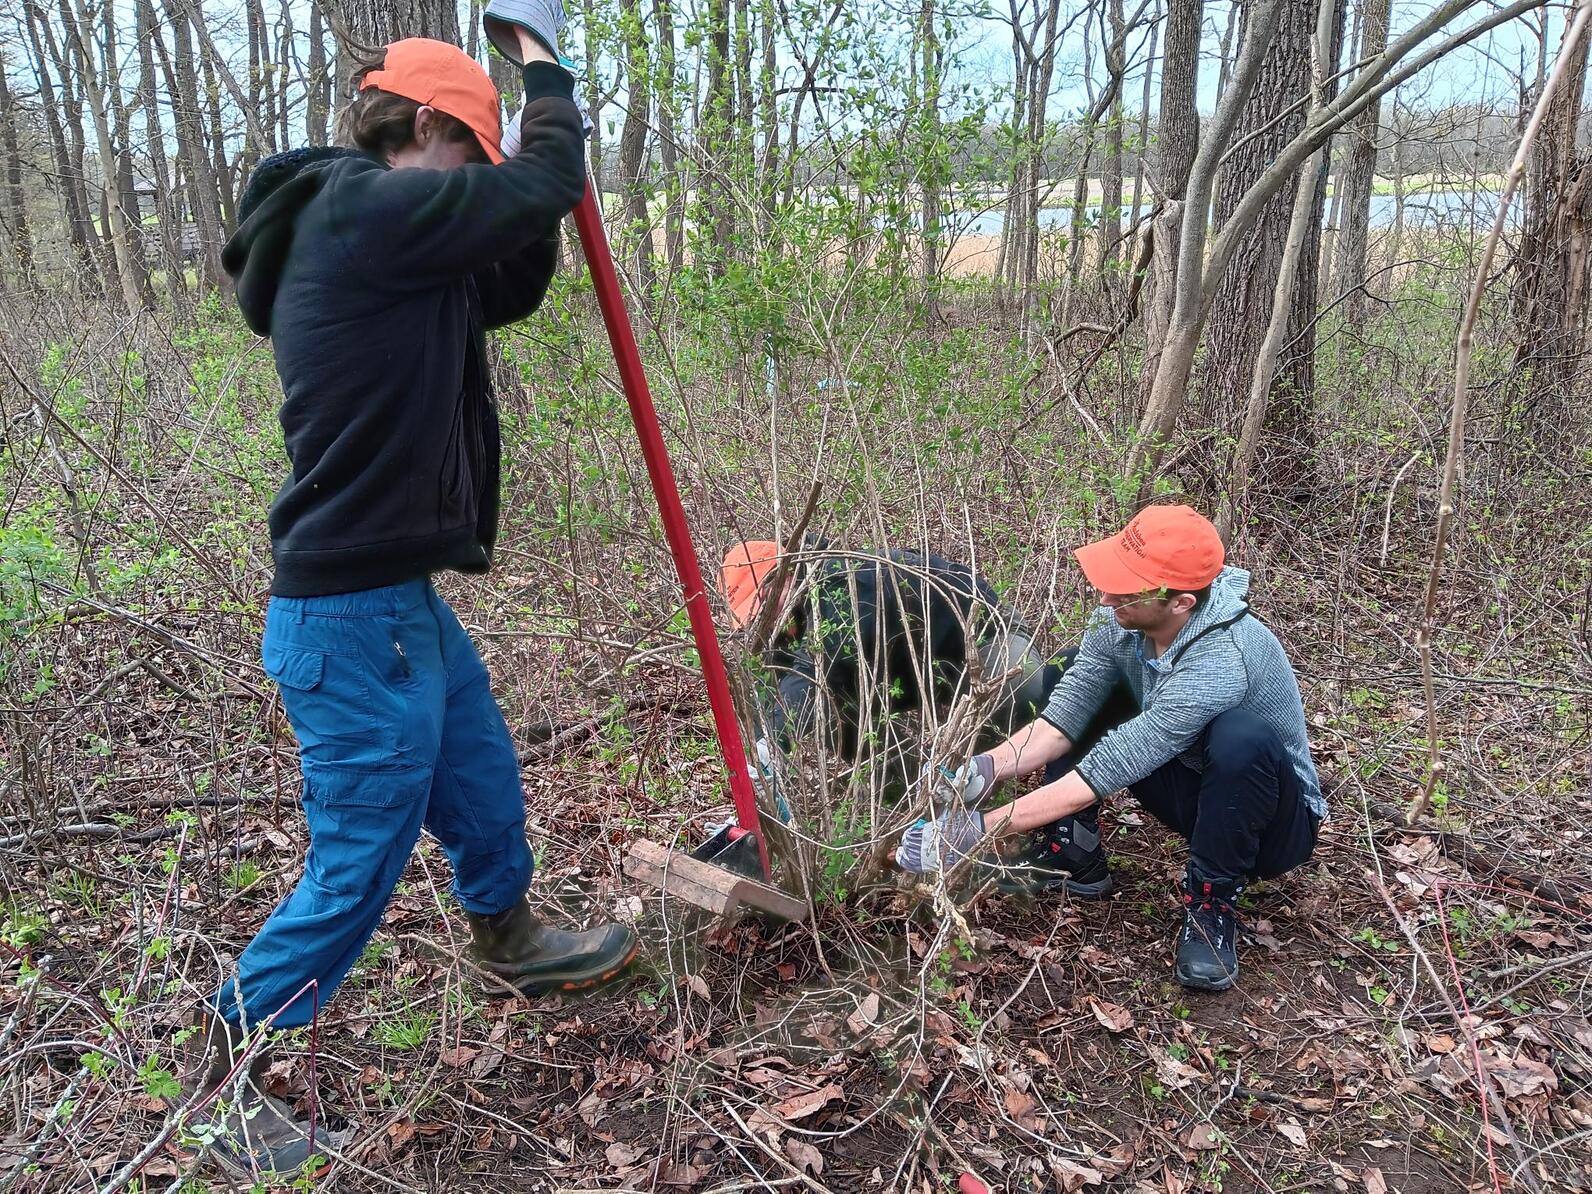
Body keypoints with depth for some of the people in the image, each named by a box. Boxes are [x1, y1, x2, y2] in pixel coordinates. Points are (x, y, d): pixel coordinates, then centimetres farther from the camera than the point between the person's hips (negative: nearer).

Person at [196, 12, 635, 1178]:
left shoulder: (378, 237, 13)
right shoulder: (369, 211, -17)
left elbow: (507, 290, 22)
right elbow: (544, 184, -13)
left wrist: (542, 212, 8)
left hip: (403, 597, 10)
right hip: (355, 614, -10)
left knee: (484, 782, 25)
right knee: (359, 858, 4)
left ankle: (511, 942, 49)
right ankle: (234, 1054, 25)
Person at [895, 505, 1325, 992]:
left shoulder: (1219, 664, -37)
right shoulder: (1120, 619, -16)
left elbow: (1106, 770, -37)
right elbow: (1063, 722, -13)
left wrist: (981, 828, -36)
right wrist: (990, 767, -32)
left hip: (1275, 822, -6)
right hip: (1189, 788, 6)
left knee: (1242, 735, -40)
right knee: (1069, 677, -5)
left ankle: (1211, 900, -15)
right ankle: (1073, 853, 0)